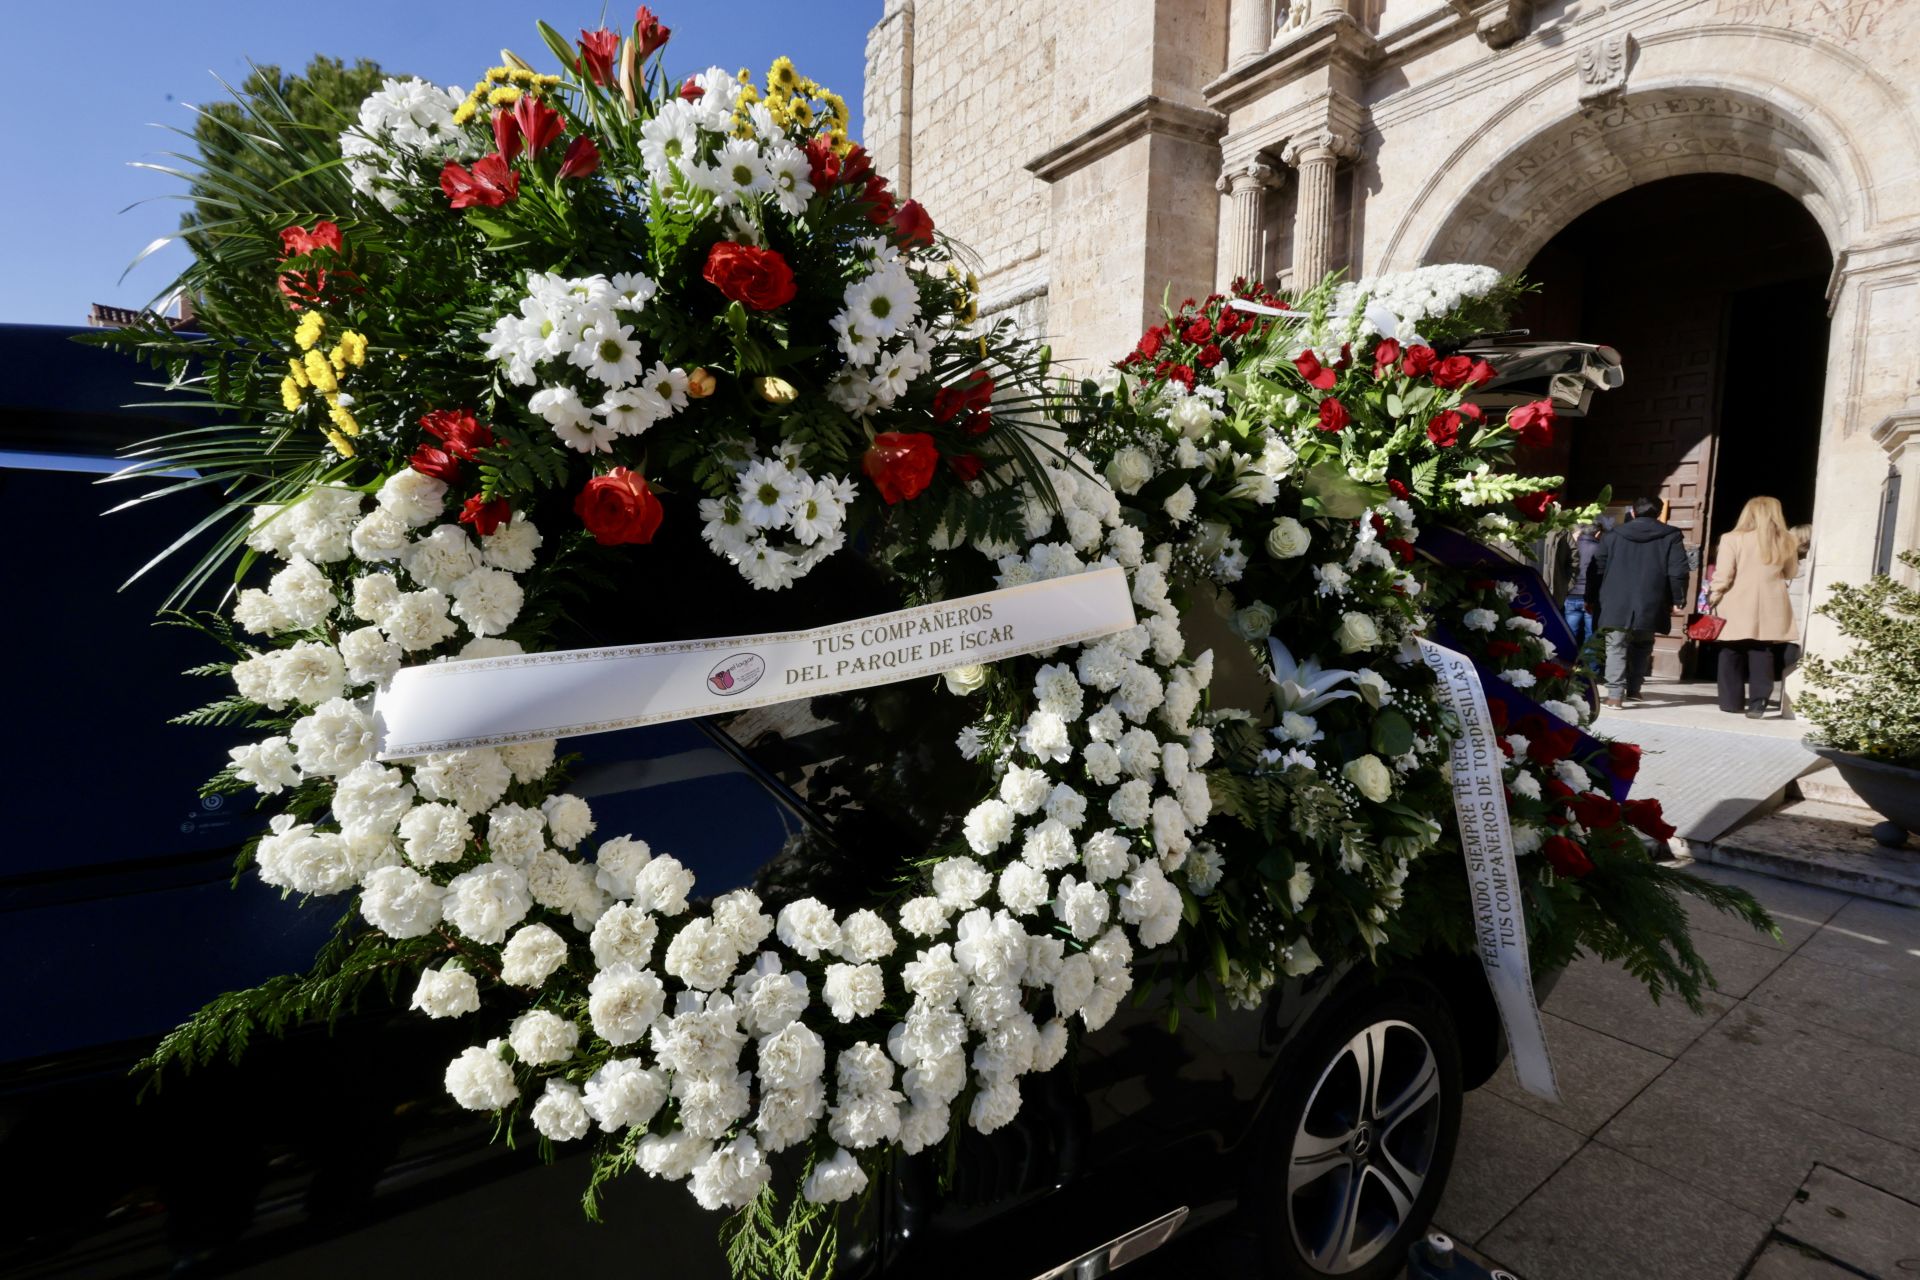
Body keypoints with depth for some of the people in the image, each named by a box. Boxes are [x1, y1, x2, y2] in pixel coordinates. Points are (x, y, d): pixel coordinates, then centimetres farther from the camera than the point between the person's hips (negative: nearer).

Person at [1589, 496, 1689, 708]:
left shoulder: (1613, 536, 7)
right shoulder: (1670, 536, 5)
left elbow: (1596, 569, 8)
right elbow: (1678, 572, -2)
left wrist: (1591, 598, 15)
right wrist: (1677, 599, 6)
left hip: (1616, 605, -1)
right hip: (1649, 606, 1)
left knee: (1616, 648, -3)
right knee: (1642, 647, 19)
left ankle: (1615, 694, -15)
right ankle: (1633, 689, 23)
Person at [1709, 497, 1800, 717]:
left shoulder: (1732, 539, -8)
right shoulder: (1786, 543, 5)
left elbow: (1722, 577, -11)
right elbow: (1790, 574, 16)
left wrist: (1714, 600, -1)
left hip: (1737, 610, -3)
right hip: (1769, 611, 3)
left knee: (1732, 655, 7)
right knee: (1761, 654, 6)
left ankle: (1732, 701, 11)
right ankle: (1758, 701, 0)